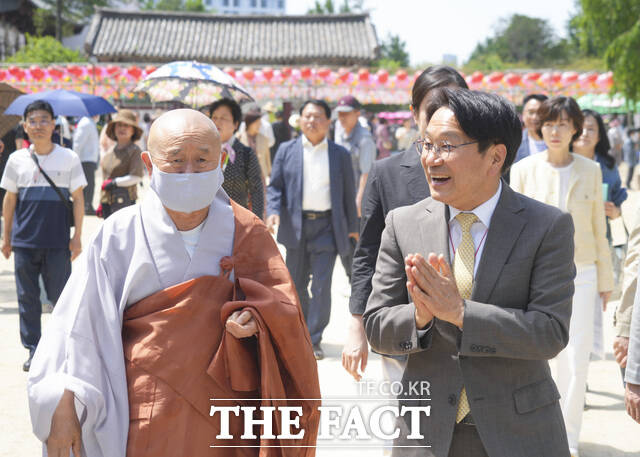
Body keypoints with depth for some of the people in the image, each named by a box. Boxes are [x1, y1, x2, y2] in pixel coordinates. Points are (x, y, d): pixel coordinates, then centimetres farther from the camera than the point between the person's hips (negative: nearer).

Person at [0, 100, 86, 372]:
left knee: (61, 296, 2)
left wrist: (77, 237, -1)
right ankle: (33, 350, 15)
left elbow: (78, 199, 3)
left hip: (58, 243, -2)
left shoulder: (68, 158, 1)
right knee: (27, 298, 5)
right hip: (24, 241, 2)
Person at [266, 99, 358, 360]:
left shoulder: (340, 155, 7)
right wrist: (273, 211, -11)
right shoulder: (286, 150, 8)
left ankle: (314, 341, 0)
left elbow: (349, 193, 11)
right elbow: (275, 186, 6)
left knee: (321, 285, -7)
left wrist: (352, 226, 12)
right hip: (296, 225, 2)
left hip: (327, 226, -1)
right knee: (296, 284, 10)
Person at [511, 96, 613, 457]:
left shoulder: (591, 171, 3)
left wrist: (605, 280, 11)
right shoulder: (524, 170, -1)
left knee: (576, 360, -1)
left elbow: (599, 229, 9)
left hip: (580, 275, 1)